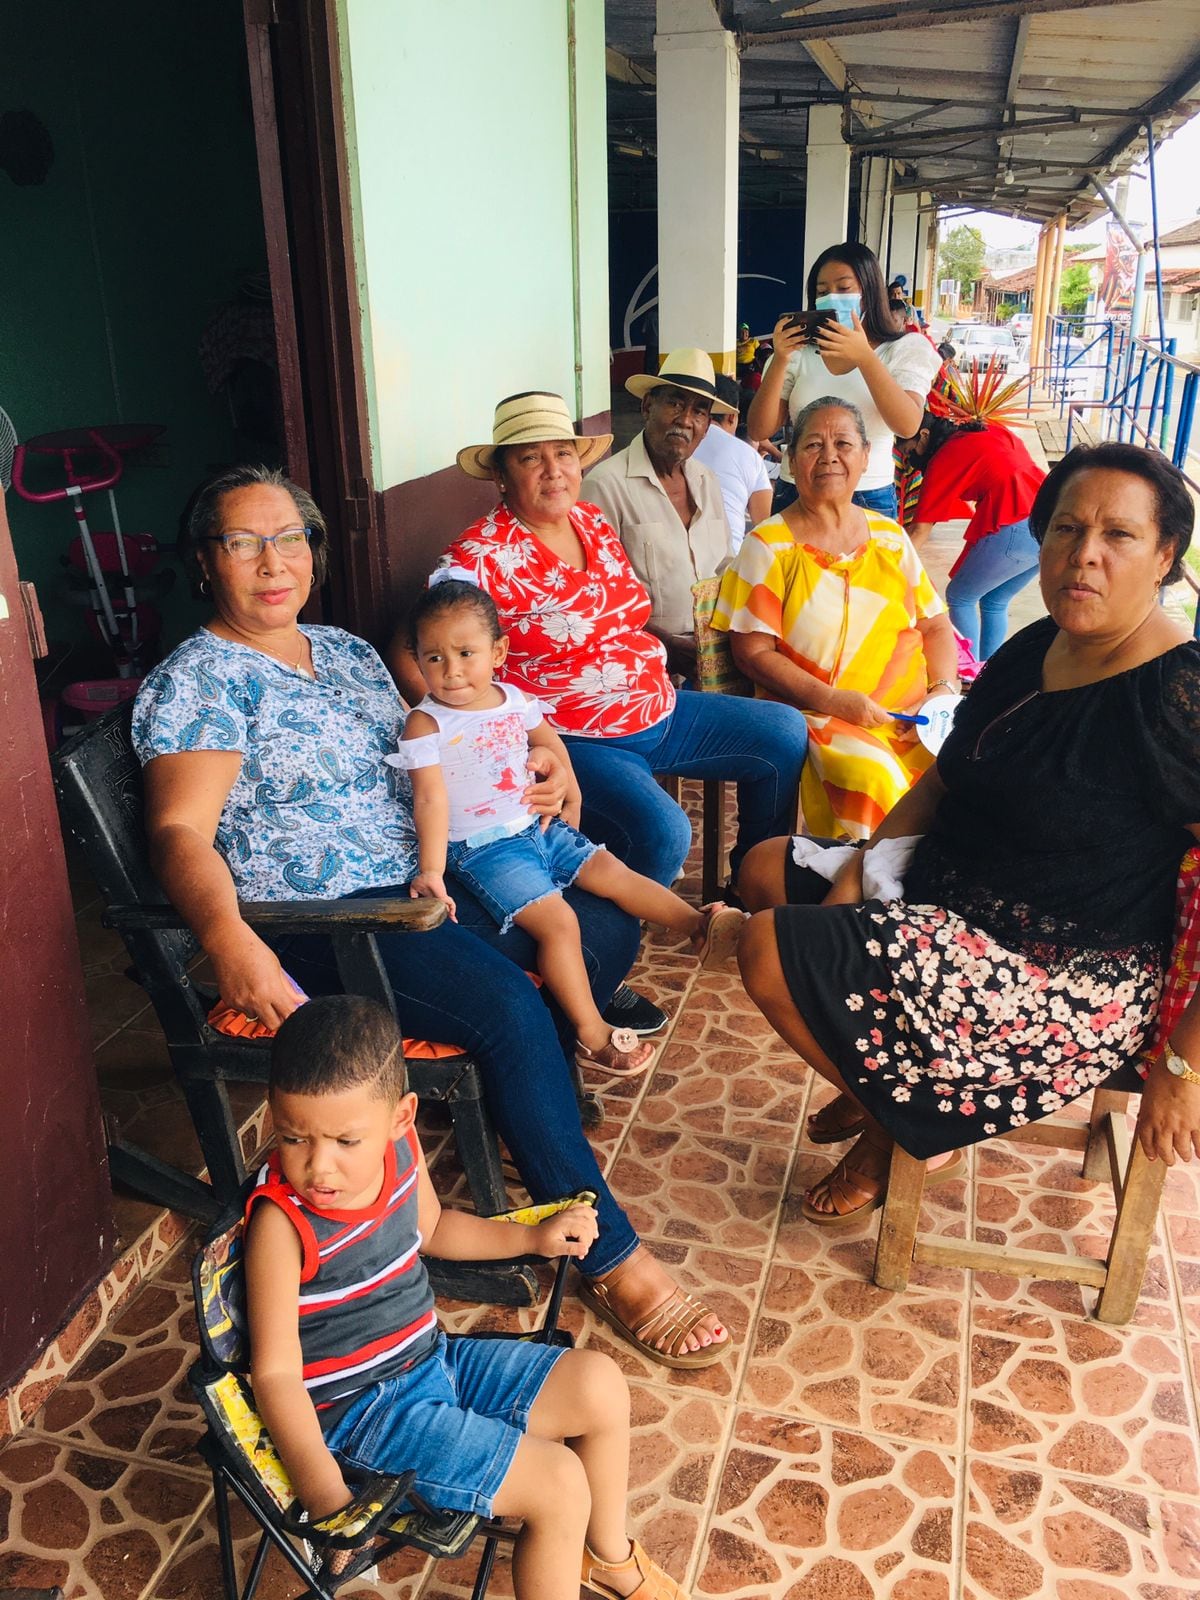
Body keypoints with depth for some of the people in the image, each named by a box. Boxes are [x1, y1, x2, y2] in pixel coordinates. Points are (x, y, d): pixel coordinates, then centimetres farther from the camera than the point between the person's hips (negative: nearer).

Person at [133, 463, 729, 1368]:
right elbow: (180, 833, -17)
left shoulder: (347, 651, 16)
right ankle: (613, 1260, -15)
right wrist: (229, 938, -36)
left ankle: (513, 1112, 14)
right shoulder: (197, 682, -7)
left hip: (430, 880, 9)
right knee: (509, 1004, -28)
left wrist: (528, 776, 8)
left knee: (610, 928, 0)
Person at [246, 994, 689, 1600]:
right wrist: (323, 1493, -28)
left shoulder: (400, 1147, -8)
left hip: (430, 1358, 7)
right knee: (559, 1483, -14)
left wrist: (532, 1236, 11)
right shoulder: (282, 1222, -28)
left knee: (600, 1385, 9)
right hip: (361, 1409, -7)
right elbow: (275, 1372, -23)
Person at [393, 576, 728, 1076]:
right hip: (481, 847, -6)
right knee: (558, 921, -18)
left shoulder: (515, 700, 3)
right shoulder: (425, 724, -14)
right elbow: (430, 799, -21)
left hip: (539, 826, 6)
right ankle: (592, 1036, -11)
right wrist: (431, 870, -27)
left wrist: (572, 796, 21)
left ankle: (699, 923, 11)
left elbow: (549, 741, 23)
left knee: (613, 872, 1)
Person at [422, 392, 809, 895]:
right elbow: (410, 657, -20)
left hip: (657, 709, 9)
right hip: (578, 740, -8)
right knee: (663, 831, -33)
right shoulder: (482, 559, -17)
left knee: (787, 732, 8)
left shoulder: (591, 520, 7)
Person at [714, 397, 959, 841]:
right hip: (814, 714, -4)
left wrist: (943, 689, -3)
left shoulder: (889, 535, 16)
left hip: (913, 713, 5)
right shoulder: (769, 546, 1)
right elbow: (753, 652, -5)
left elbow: (935, 625, 17)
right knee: (870, 777, -33)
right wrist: (834, 701, -14)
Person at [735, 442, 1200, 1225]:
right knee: (767, 869, 16)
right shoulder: (1031, 651, 2)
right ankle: (884, 1075, 21)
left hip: (1069, 980, -9)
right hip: (951, 895, 9)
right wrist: (860, 872, -2)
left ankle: (905, 1125, 10)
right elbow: (948, 779, 11)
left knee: (769, 952, -16)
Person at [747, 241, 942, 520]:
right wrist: (779, 360, -13)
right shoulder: (800, 352, 5)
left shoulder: (904, 349, 3)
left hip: (870, 499, -1)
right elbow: (759, 431, -1)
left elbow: (908, 425, -15)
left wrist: (865, 357, -23)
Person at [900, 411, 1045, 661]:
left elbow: (920, 530, 1)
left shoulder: (943, 459, 1)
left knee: (959, 598, 10)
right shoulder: (991, 431, 21)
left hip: (1016, 528, -8)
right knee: (994, 603, 21)